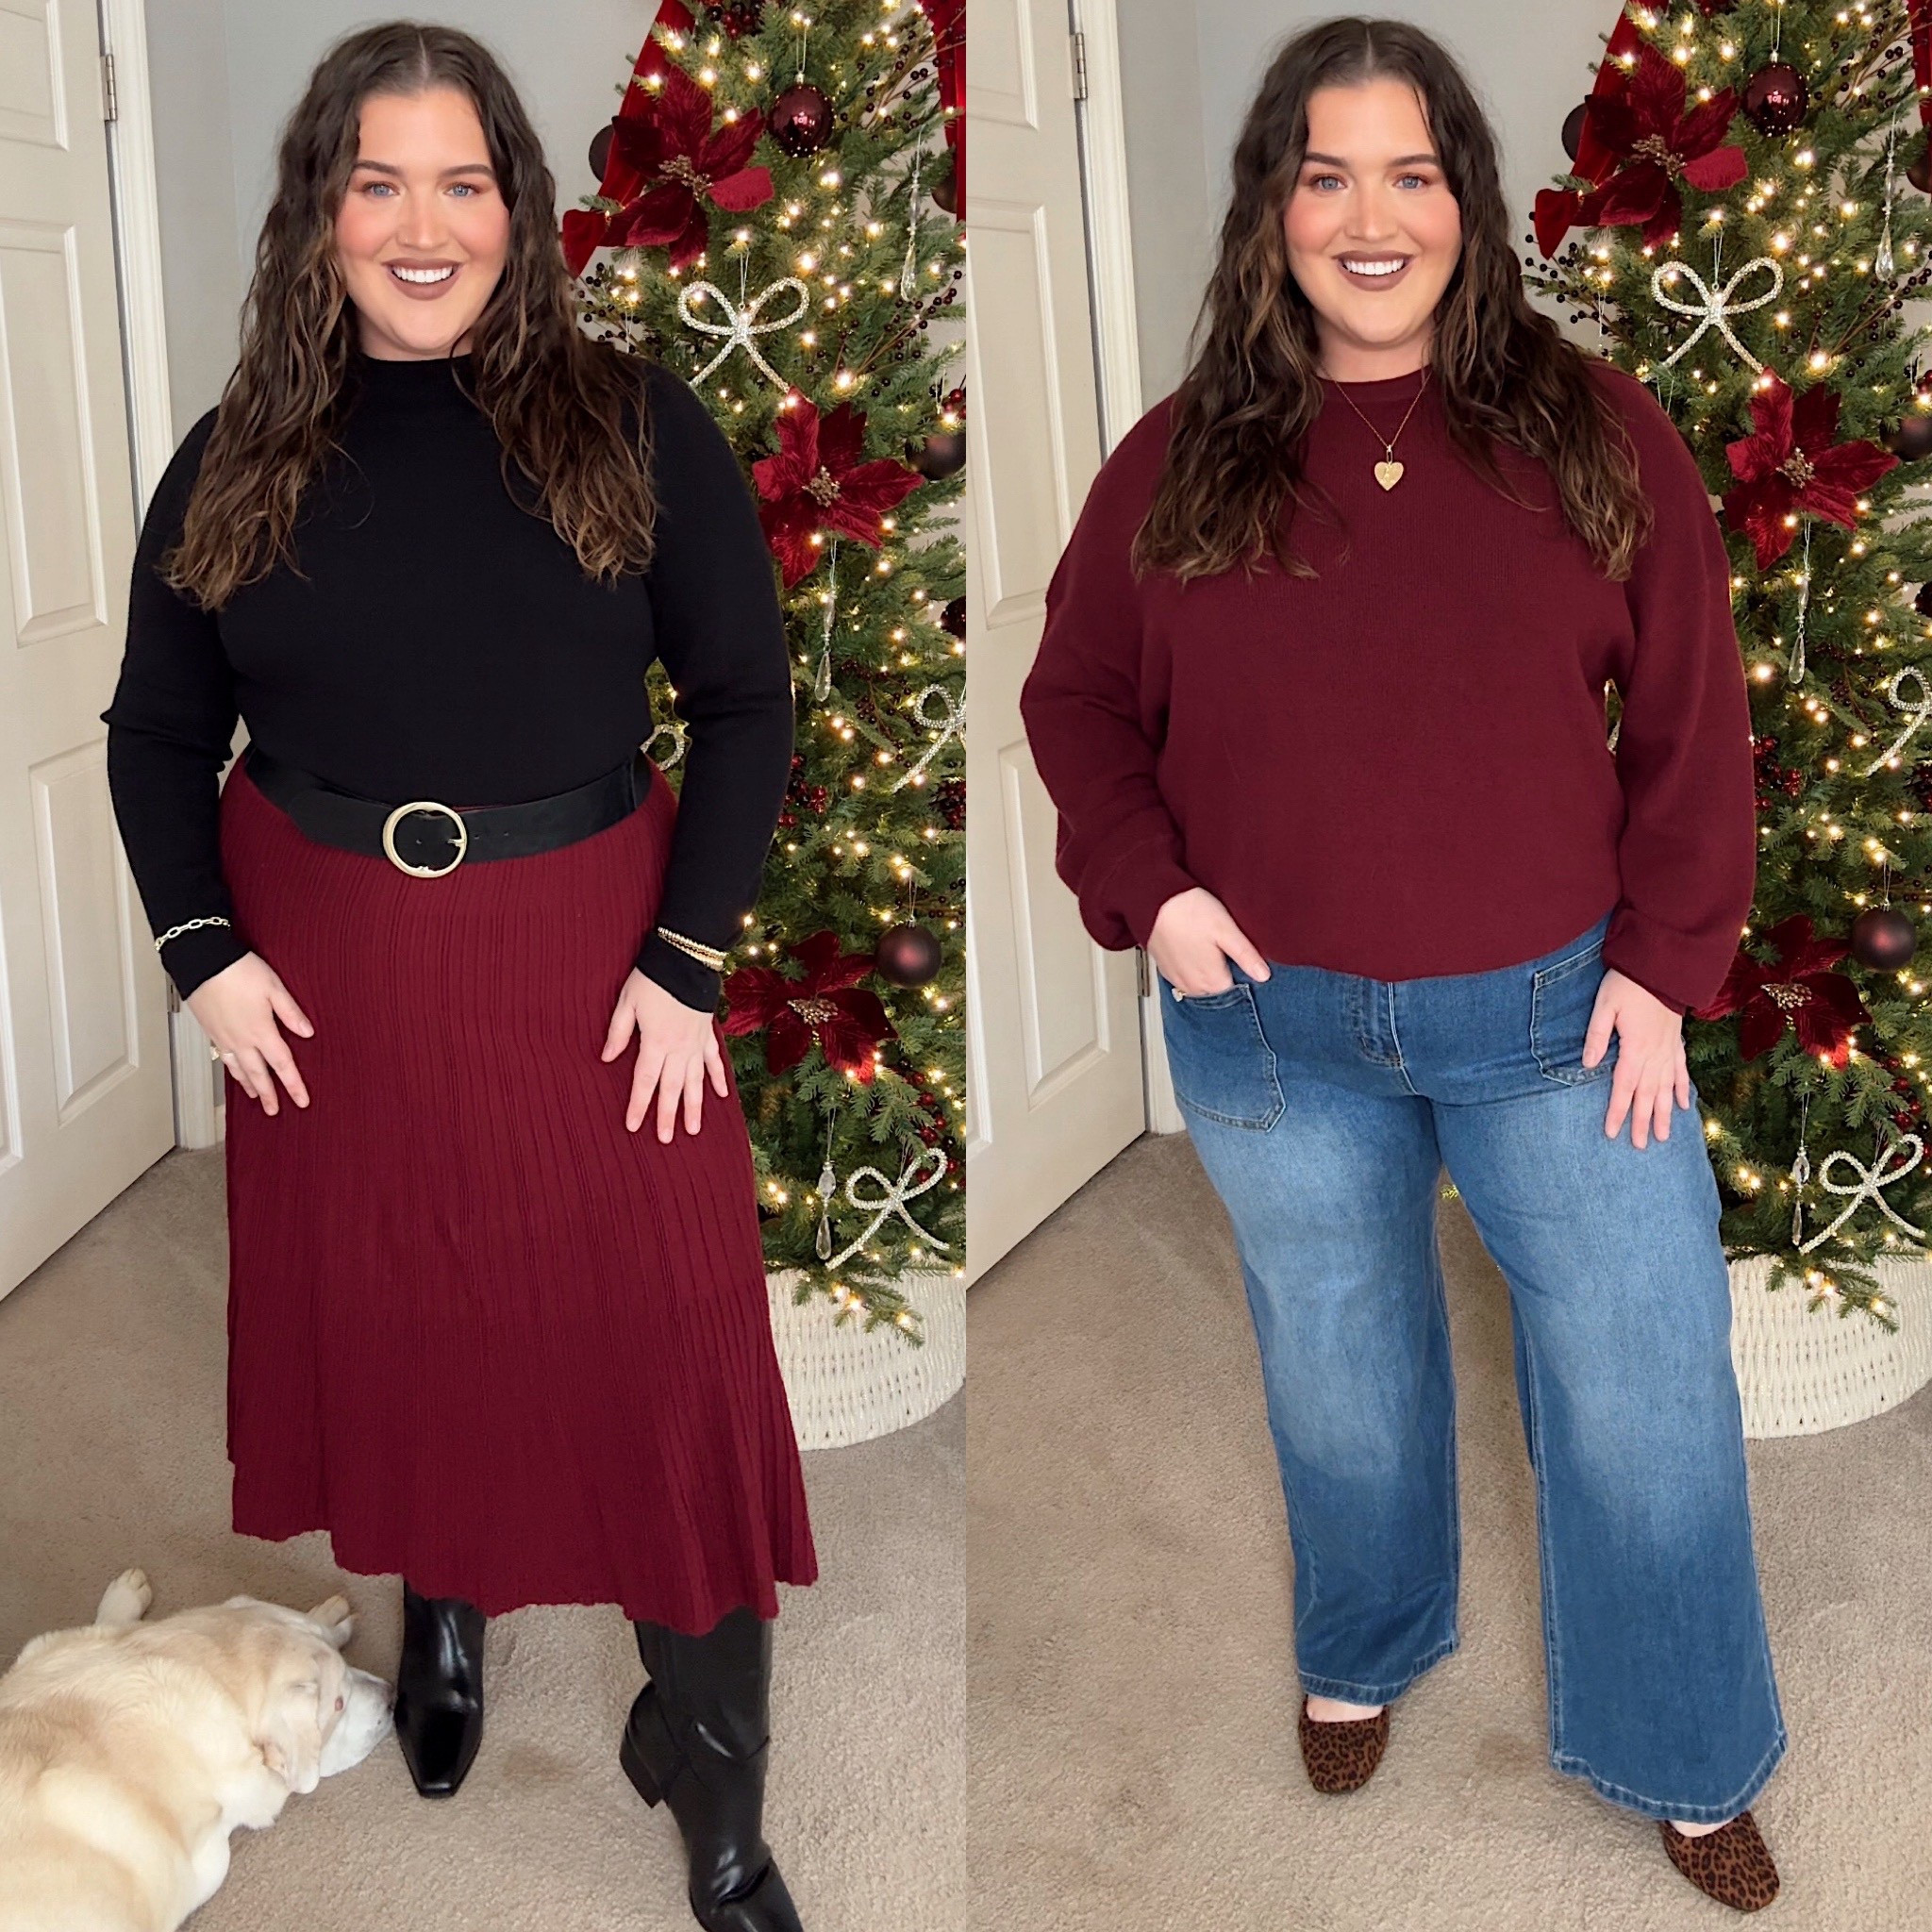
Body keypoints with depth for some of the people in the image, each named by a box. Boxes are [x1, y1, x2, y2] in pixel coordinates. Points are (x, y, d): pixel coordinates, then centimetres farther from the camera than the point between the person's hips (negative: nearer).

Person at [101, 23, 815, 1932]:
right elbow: (156, 731, 9)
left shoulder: (633, 428, -5)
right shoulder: (238, 462, 1)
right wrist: (201, 952, -3)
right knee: (388, 1321, 17)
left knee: (657, 1348, -1)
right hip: (325, 976, 3)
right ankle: (440, 1611, 45)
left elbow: (746, 702, -4)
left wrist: (687, 963, -10)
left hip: (590, 962, -2)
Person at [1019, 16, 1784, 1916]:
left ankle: (1682, 1759, 28)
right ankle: (1360, 1650, 48)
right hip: (1273, 1028, 1)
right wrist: (1146, 889, -8)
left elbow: (1692, 719, -4)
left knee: (1651, 1385, 6)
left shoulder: (1591, 431, -6)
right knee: (1341, 1374, 20)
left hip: (1552, 1011, -1)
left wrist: (1661, 963, -8)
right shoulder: (1181, 458, -4)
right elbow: (1075, 696, 5)